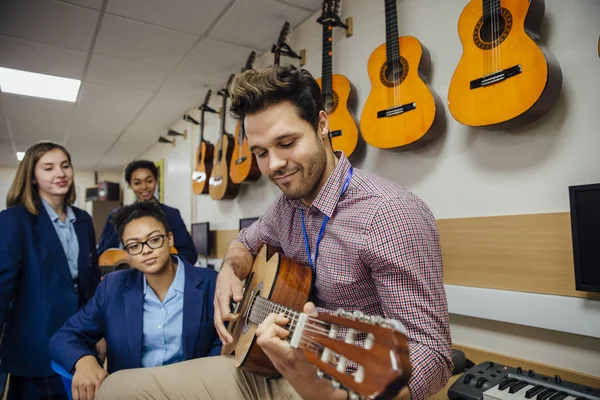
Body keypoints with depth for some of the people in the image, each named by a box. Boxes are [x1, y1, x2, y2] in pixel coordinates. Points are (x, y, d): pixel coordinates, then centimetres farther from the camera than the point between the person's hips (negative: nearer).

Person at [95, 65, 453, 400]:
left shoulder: (390, 213, -23)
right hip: (269, 371, 7)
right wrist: (230, 271, -1)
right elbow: (248, 242, 21)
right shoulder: (288, 203, 1)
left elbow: (432, 354, -23)